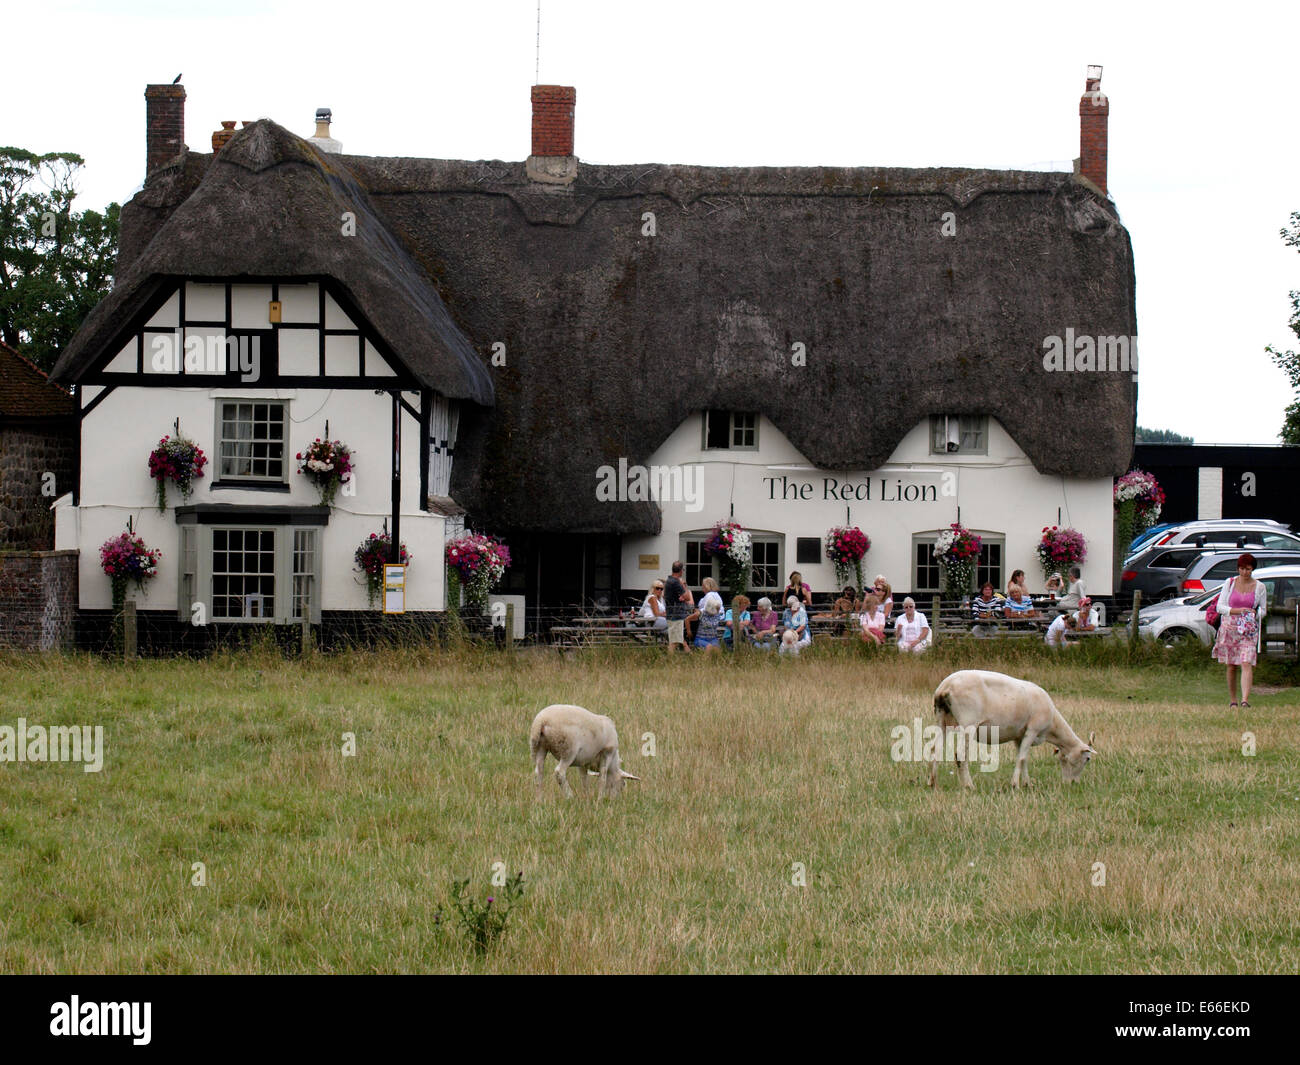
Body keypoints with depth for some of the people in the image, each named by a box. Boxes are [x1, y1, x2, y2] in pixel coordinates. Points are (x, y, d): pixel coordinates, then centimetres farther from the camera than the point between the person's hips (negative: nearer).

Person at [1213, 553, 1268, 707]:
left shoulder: (1259, 587, 3)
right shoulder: (1229, 583, 3)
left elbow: (1263, 610, 11)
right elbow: (1219, 607, 1)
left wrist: (1254, 614, -13)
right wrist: (1237, 611, -15)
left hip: (1249, 631, -1)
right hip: (1229, 628, 1)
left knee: (1246, 664, -16)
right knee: (1231, 667, 6)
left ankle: (1245, 700, -26)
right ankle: (1232, 700, 17)